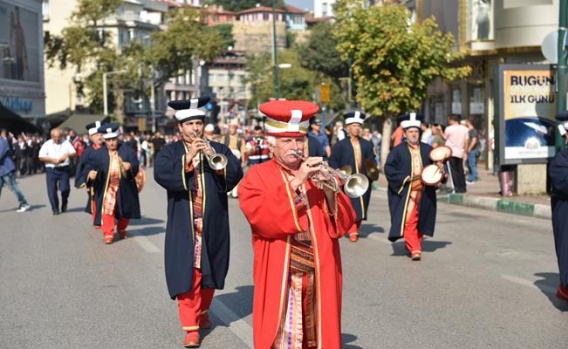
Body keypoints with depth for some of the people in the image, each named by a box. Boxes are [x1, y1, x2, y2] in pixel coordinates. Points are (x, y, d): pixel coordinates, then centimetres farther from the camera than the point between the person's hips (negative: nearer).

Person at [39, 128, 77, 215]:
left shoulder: (66, 143, 9)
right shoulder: (47, 144, 5)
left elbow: (74, 153, 5)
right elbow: (41, 157, 0)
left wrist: (68, 155, -16)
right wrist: (52, 160, -13)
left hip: (64, 169, 0)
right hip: (51, 169, 0)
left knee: (65, 188, -9)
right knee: (52, 190, -3)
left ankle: (64, 203, 21)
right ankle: (55, 208, 11)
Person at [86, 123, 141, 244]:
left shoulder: (127, 150, 1)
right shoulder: (98, 153, 1)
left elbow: (136, 165, -4)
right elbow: (91, 167, -1)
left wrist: (130, 166, -26)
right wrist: (91, 173, -23)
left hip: (124, 188, 2)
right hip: (106, 188, -2)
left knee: (126, 211, 13)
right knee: (107, 209, -11)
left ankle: (122, 230, 36)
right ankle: (108, 234, -5)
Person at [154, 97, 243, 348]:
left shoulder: (219, 149, 6)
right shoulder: (170, 152, 2)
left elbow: (236, 175, -8)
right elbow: (161, 175, -16)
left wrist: (215, 158, -22)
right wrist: (188, 157, -21)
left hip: (213, 226, 2)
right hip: (184, 228, -2)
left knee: (209, 274, 14)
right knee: (186, 275, -5)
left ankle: (202, 312, 36)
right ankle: (190, 327, 1)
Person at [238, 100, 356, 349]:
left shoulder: (317, 174, 10)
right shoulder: (257, 177, 0)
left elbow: (344, 223, 2)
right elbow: (262, 218, -19)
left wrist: (331, 192, -16)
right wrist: (294, 182, -23)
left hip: (319, 275, 4)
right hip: (280, 277, -4)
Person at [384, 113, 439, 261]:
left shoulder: (427, 149, 9)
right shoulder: (398, 150, -1)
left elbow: (436, 165, 16)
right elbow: (389, 168, -7)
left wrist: (439, 169, -8)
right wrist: (405, 179, -15)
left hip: (424, 192, 4)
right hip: (406, 192, -4)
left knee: (420, 220, 10)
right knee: (409, 220, -11)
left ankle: (413, 245, 24)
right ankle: (414, 249, -11)